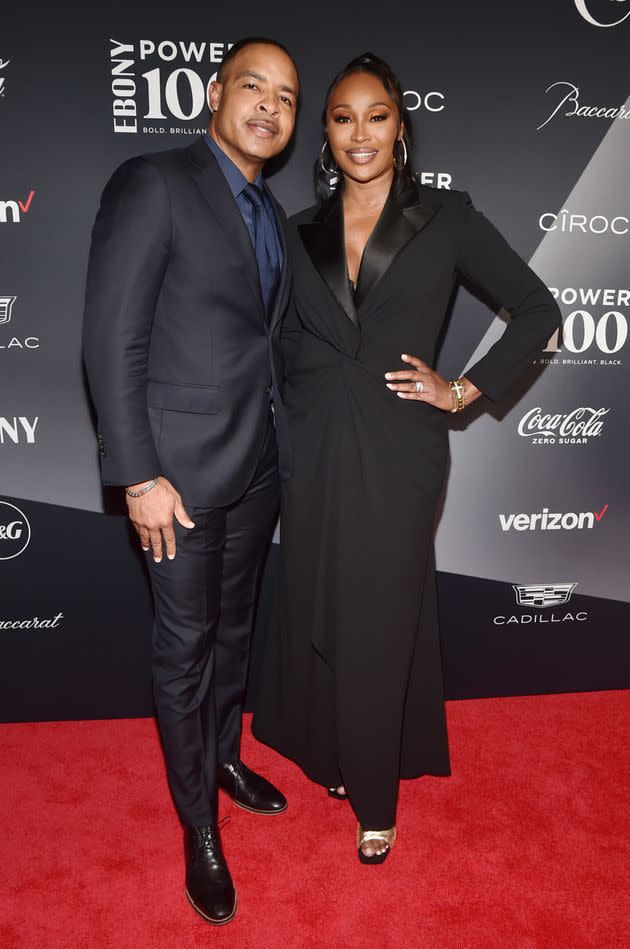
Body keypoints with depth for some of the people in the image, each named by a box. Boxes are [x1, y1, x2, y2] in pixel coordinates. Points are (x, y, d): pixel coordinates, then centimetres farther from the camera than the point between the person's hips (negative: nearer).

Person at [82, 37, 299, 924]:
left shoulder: (272, 213, 12)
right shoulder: (153, 183, -10)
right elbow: (112, 341, -15)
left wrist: (280, 448, 10)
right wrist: (140, 476, -18)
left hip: (259, 466, 7)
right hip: (183, 468, -7)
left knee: (234, 628, 20)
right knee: (185, 645, 7)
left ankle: (224, 754, 43)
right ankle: (199, 822, 27)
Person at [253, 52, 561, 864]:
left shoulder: (446, 219, 0)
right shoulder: (301, 233, 9)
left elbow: (538, 310, 2)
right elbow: (286, 343, 14)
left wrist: (465, 390, -5)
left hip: (397, 455, -3)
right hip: (312, 454, 4)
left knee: (378, 626, 5)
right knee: (317, 615, 13)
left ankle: (374, 797, 26)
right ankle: (333, 754, 38)